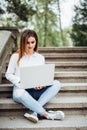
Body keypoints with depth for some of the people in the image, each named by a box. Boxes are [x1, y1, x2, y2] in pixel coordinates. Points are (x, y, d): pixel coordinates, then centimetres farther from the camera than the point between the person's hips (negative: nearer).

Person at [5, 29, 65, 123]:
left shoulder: (40, 58, 13)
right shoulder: (16, 57, 4)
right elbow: (8, 74, 6)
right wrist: (20, 81, -12)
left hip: (36, 90, 4)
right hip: (21, 88, -3)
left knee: (56, 84, -22)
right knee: (19, 93, -41)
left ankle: (34, 111, -35)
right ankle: (47, 115, -33)